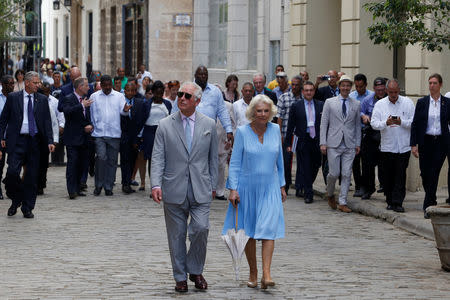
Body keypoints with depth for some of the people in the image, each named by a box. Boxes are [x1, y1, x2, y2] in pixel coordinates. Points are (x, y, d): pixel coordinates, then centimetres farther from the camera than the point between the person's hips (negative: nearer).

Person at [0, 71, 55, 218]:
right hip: (17, 141, -2)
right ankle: (15, 201, 10)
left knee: (31, 177, 3)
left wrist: (50, 141, -5)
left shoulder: (42, 100, 8)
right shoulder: (13, 97, 3)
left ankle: (27, 208, 13)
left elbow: (47, 121, 5)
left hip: (35, 142, 2)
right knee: (12, 172, -14)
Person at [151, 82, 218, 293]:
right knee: (176, 235, 5)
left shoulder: (209, 125, 7)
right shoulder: (165, 125, 3)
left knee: (201, 228, -13)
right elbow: (157, 158, -1)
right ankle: (180, 277, 17)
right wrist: (156, 184, -13)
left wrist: (212, 186, 10)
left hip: (201, 190, 0)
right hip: (174, 190, 0)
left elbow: (213, 158, 12)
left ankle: (195, 271, 8)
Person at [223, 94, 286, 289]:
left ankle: (266, 274, -17)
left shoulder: (275, 130, 3)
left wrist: (282, 186, 14)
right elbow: (235, 162, -3)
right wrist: (233, 189, -9)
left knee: (269, 228, -12)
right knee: (248, 231, 6)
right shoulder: (243, 132, -5)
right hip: (247, 187, -1)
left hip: (270, 188, 1)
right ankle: (253, 273, 18)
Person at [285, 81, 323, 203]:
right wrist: (288, 143, 1)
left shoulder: (321, 105, 6)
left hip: (317, 141, 2)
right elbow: (291, 126, 3)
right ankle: (308, 194, 4)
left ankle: (302, 187, 30)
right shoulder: (296, 106, 1)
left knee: (315, 167, 9)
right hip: (303, 141, -2)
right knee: (305, 168, -2)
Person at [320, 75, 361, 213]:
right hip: (334, 143, -2)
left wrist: (358, 143, 8)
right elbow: (323, 123, 3)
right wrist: (323, 143, -4)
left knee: (346, 174, -2)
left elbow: (357, 125, 14)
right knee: (334, 173, -3)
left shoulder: (356, 104, 9)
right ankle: (330, 194, 24)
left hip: (350, 145, 2)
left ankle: (342, 202, 5)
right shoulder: (330, 102, 4)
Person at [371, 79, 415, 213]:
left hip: (403, 147, -1)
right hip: (387, 146, 1)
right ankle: (390, 201, 17)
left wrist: (401, 122, -18)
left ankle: (397, 203, -5)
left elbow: (414, 122, -2)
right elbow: (374, 123, -2)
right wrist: (385, 123, -20)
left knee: (401, 175, -5)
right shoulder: (380, 104, 5)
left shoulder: (407, 103, 4)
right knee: (388, 176, 6)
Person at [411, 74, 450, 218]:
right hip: (425, 142, 1)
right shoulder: (422, 102, 4)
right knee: (425, 174, 1)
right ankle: (432, 202, 22)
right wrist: (413, 144, -3)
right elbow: (415, 124, 3)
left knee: (434, 174, -6)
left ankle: (428, 206, -3)